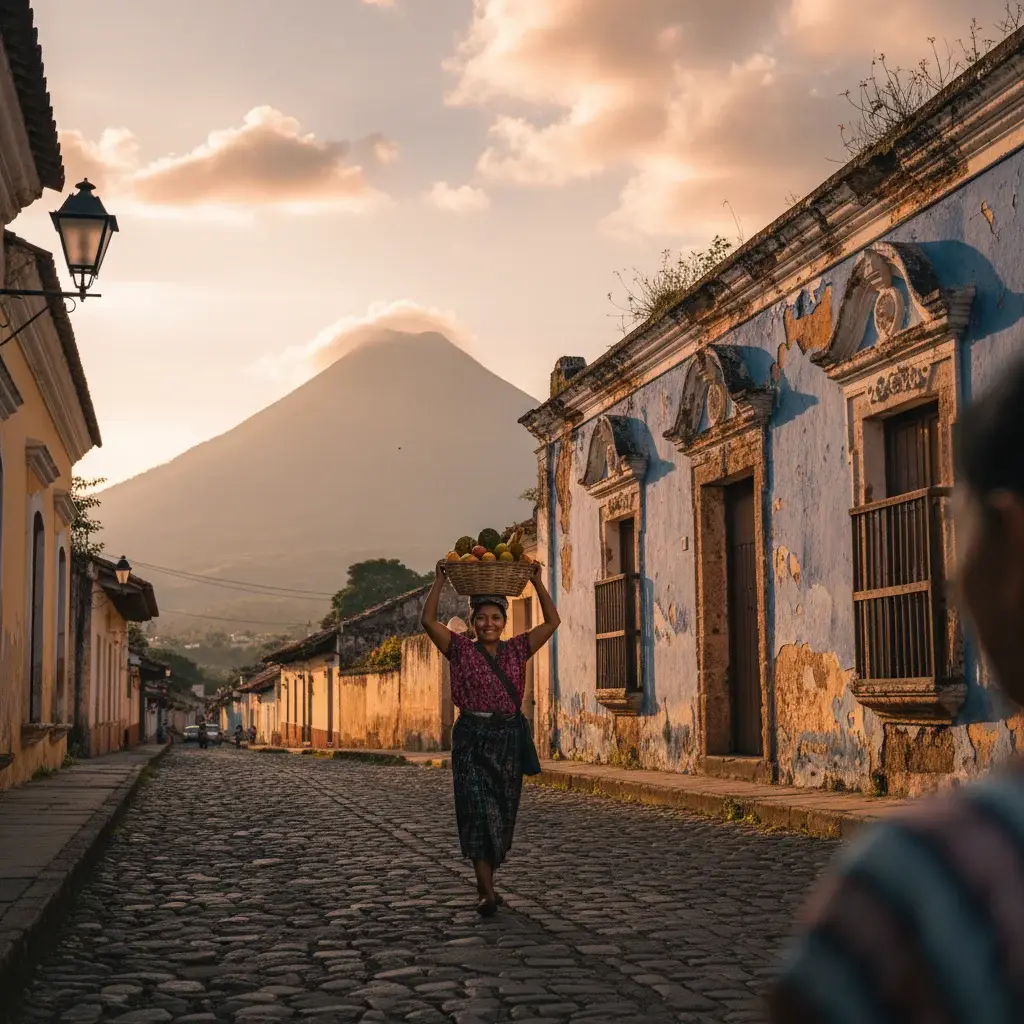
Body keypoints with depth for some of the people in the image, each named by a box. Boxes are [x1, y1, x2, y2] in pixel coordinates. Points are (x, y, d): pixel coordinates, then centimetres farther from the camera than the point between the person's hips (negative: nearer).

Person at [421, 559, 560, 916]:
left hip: (508, 738, 3)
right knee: (478, 810, -12)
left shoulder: (516, 651, 9)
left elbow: (552, 621, 9)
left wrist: (537, 582, 5)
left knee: (502, 814, 7)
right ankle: (487, 891, -15)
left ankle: (485, 883, 22)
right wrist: (440, 580, -8)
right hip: (472, 738, -3)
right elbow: (428, 620, -8)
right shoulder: (461, 650, 2)